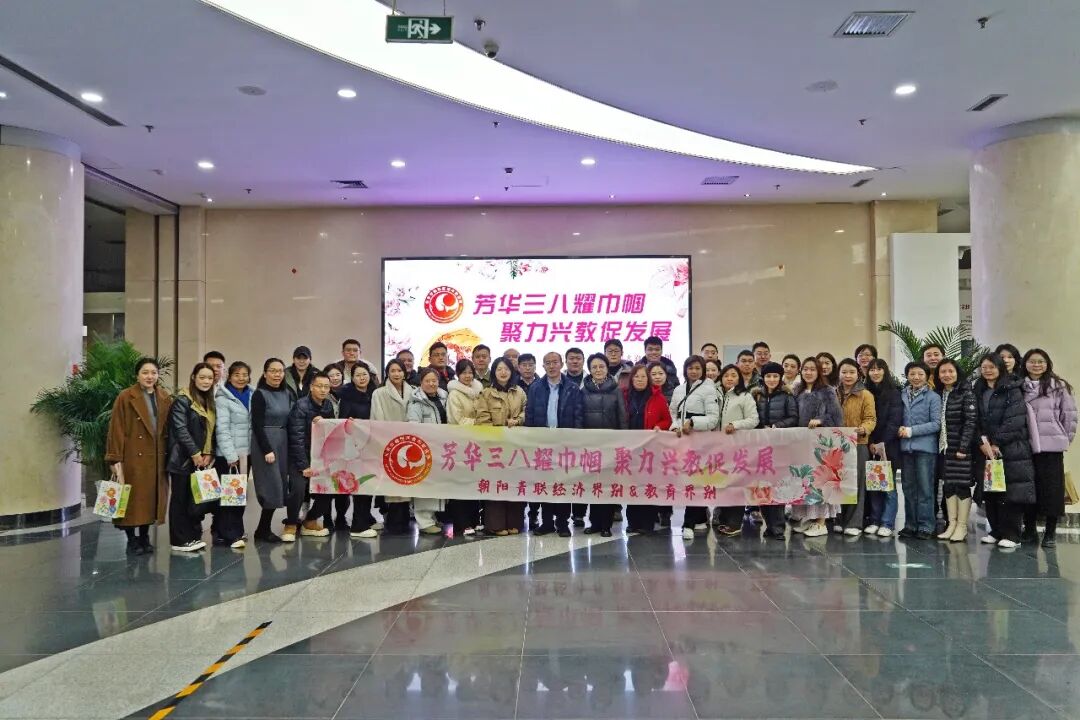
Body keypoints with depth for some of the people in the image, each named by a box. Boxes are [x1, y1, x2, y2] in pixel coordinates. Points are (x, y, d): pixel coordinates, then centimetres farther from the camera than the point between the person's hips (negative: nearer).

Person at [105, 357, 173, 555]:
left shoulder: (165, 399, 8)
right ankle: (132, 540, 13)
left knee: (151, 497, 8)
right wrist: (116, 459, -12)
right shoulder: (125, 397, -5)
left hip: (157, 458, 4)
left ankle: (144, 538, 20)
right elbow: (116, 430, -7)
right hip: (134, 457, -4)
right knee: (132, 498, 1)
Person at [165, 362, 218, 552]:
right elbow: (180, 429, -15)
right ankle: (180, 541, 8)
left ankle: (193, 537, 15)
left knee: (198, 499, 5)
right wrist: (194, 453, -14)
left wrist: (208, 453, 3)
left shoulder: (208, 402, 14)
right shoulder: (182, 400, -9)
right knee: (180, 499, 1)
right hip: (183, 458, -6)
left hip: (200, 460, 7)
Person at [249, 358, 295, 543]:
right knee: (272, 487, -8)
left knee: (283, 485, 5)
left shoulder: (288, 393, 10)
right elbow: (257, 425, -11)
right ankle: (263, 531, 5)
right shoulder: (259, 395, -7)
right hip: (265, 443, -6)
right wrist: (267, 450, -16)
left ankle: (264, 530, 15)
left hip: (284, 443, 6)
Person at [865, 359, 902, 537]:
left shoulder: (894, 392, -2)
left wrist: (882, 443, -13)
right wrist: (870, 443, -4)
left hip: (888, 446, -4)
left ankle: (887, 524, 3)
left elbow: (895, 420, -8)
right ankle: (874, 521, 13)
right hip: (871, 447, 4)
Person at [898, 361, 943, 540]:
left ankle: (925, 526, 6)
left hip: (925, 447, -4)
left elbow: (936, 424, -6)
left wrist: (912, 430, -12)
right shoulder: (902, 396, 10)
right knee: (908, 487, 8)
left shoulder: (933, 397, -2)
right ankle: (910, 525, 16)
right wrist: (901, 429, -4)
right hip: (906, 447, 4)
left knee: (925, 488, -1)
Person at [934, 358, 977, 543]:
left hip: (961, 447, -5)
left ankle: (962, 527, 4)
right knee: (948, 485, 7)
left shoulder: (966, 392, -6)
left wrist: (963, 447, -18)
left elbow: (971, 420, -12)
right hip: (944, 447, 6)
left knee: (962, 485, -2)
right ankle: (951, 525, 14)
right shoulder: (937, 394, 10)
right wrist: (939, 444, 3)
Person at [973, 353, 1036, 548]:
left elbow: (1014, 421, -12)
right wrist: (982, 442, -8)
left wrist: (996, 443, -13)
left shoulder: (1013, 390, -4)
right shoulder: (978, 392, 12)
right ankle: (996, 531, 17)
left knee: (1011, 492, -5)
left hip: (1011, 449, -5)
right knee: (989, 492, 6)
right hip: (986, 450, 5)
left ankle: (1011, 535, 2)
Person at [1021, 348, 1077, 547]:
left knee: (1051, 486, 0)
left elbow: (1069, 413, 2)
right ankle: (1029, 530, 19)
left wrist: (1067, 438, 2)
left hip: (1051, 444, -2)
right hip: (1026, 445, 2)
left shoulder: (1058, 386, 1)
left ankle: (1050, 533, 10)